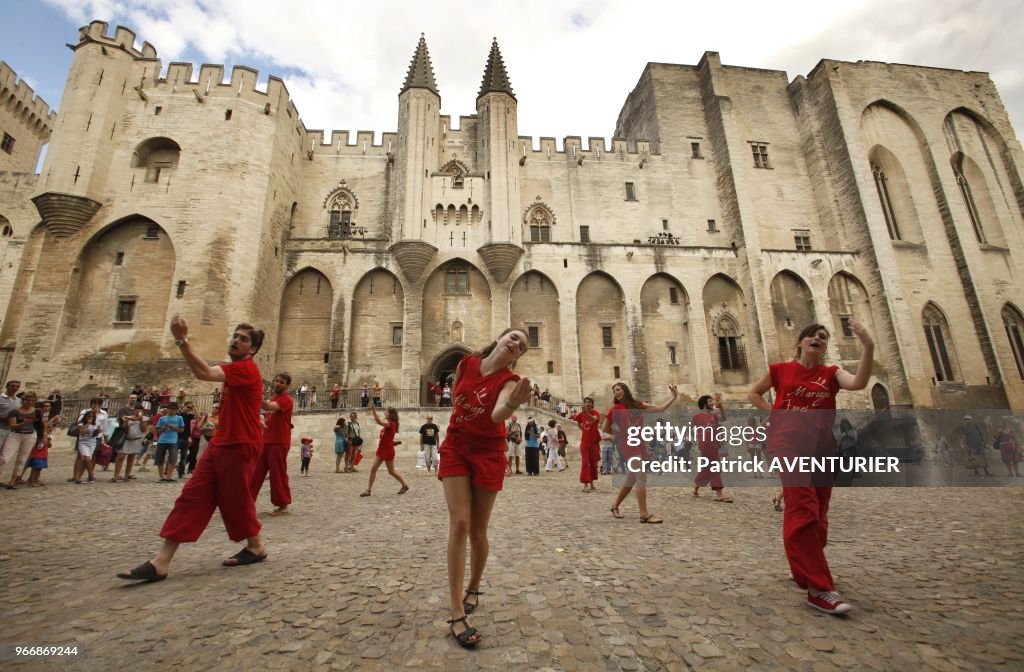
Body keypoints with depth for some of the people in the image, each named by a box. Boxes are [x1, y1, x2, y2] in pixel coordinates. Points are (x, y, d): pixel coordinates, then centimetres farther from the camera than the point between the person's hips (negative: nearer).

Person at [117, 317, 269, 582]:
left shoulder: (246, 368, -17)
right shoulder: (235, 370, 15)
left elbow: (205, 373, -30)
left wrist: (181, 339, -31)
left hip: (240, 447, -9)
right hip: (219, 444, 9)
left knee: (235, 501, 3)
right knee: (191, 497, 4)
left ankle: (256, 547, 24)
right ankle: (160, 562, 7)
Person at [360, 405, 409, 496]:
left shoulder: (391, 423, -18)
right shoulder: (387, 425, 13)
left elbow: (379, 422, -34)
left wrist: (374, 410, -39)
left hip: (388, 450, -9)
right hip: (381, 449, 9)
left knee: (391, 471, 4)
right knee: (373, 469, 1)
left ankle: (405, 485, 21)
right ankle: (368, 490, 6)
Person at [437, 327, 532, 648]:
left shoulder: (509, 380, -17)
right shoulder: (465, 363, -7)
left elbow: (497, 414, -39)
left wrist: (512, 404, -60)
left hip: (488, 453, -1)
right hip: (456, 447, 2)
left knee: (477, 530, 7)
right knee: (459, 523, -9)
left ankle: (473, 589, 34)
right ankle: (457, 614, -1)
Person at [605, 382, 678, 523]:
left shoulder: (638, 405, 10)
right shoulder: (615, 409, -2)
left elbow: (660, 408, 4)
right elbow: (605, 429, 6)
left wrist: (673, 397, 0)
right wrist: (620, 433, 7)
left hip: (639, 444, 6)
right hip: (629, 446, -6)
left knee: (631, 480, 13)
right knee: (641, 478, -15)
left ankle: (615, 506, 28)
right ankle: (644, 514, -10)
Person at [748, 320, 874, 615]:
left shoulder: (831, 373, 7)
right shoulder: (781, 369, 4)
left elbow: (858, 383, -16)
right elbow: (754, 393, 15)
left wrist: (868, 346, -25)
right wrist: (776, 413, 1)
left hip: (822, 446, 4)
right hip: (789, 443, -4)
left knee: (818, 513, 13)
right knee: (803, 509, -15)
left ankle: (805, 568, 34)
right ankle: (818, 587, -13)